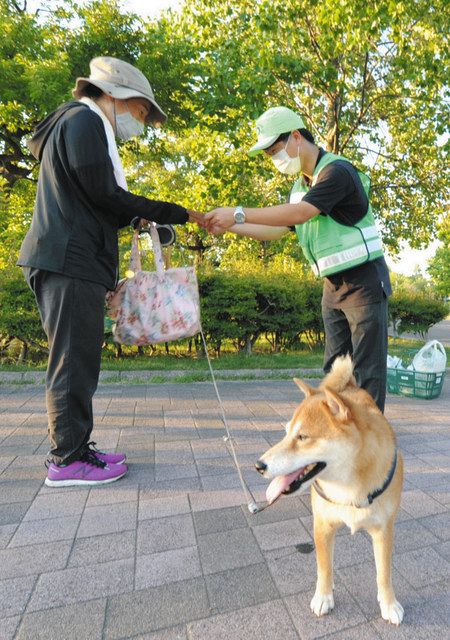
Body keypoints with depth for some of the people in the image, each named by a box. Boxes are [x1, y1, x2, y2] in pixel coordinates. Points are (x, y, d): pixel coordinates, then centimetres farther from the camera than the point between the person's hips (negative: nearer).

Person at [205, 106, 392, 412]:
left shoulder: (337, 170, -14)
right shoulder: (302, 185, 13)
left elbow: (298, 214, -28)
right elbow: (277, 229, 14)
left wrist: (239, 213, -27)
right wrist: (230, 227, 3)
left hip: (364, 280, -8)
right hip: (333, 284, 8)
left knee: (367, 367, -3)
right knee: (335, 367, 9)